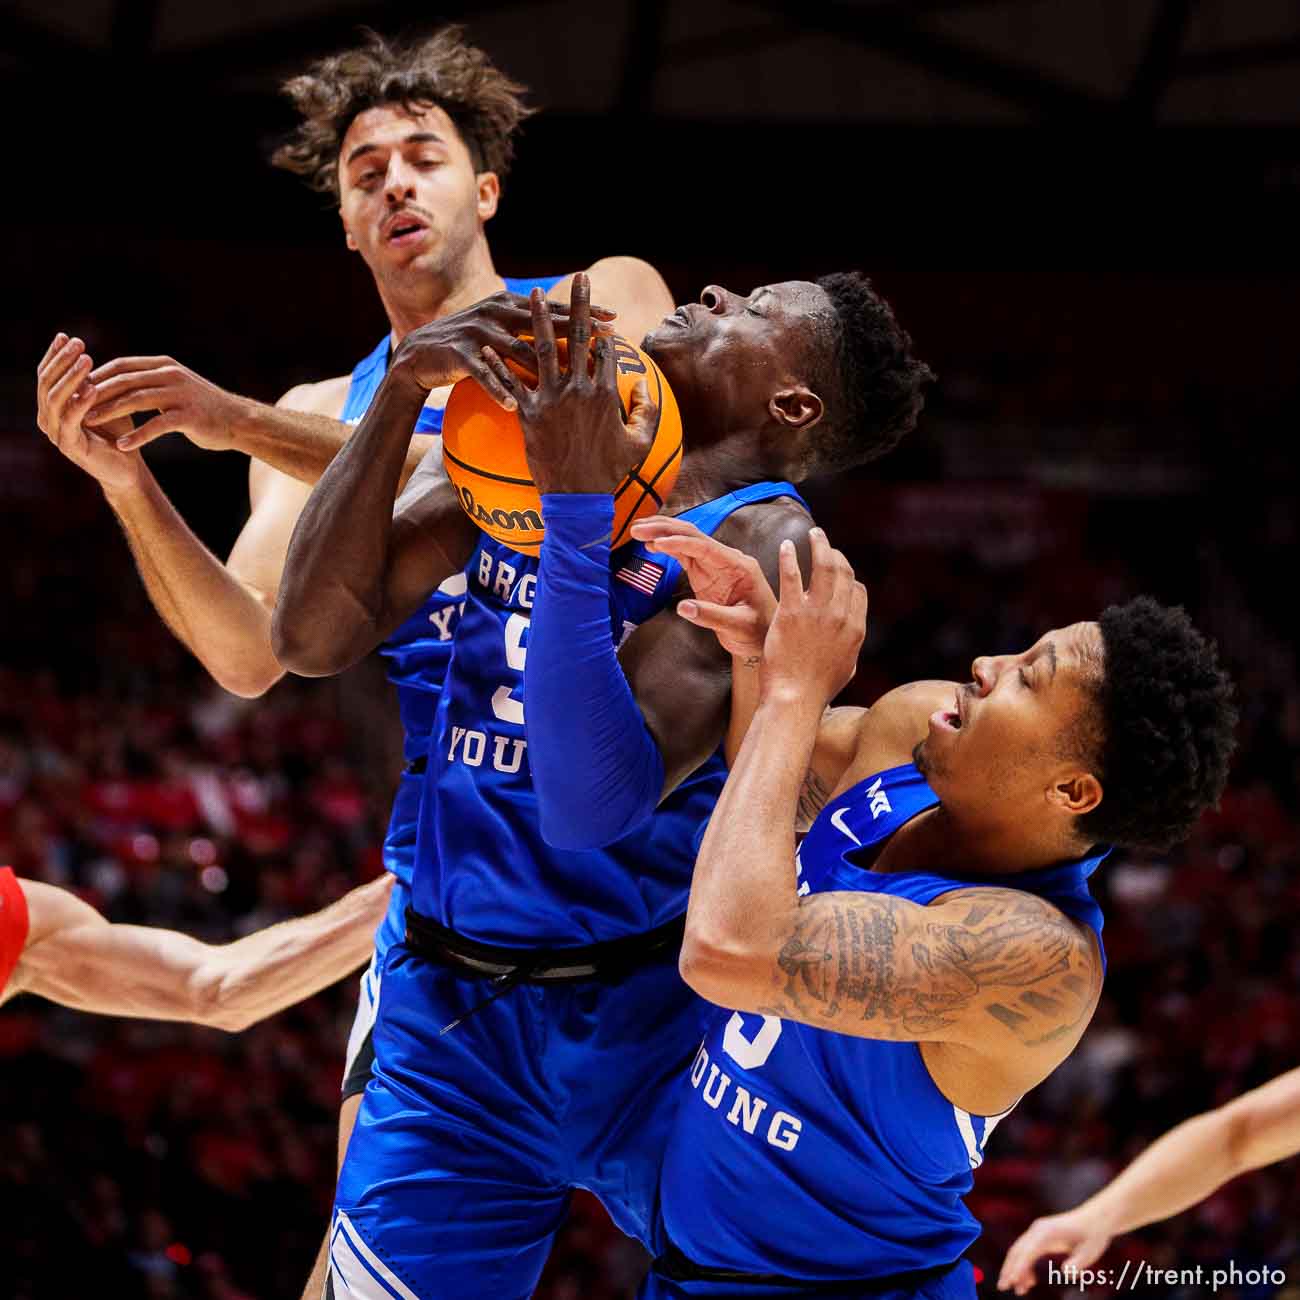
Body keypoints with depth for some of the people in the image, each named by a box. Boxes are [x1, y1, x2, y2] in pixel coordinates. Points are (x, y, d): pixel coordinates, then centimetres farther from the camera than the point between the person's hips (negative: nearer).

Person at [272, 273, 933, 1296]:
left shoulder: (760, 539, -12)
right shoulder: (508, 452, 6)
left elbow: (595, 805, -26)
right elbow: (314, 638, -4)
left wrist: (579, 506, -29)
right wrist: (405, 387, -12)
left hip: (648, 1022, -4)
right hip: (452, 1027, 5)